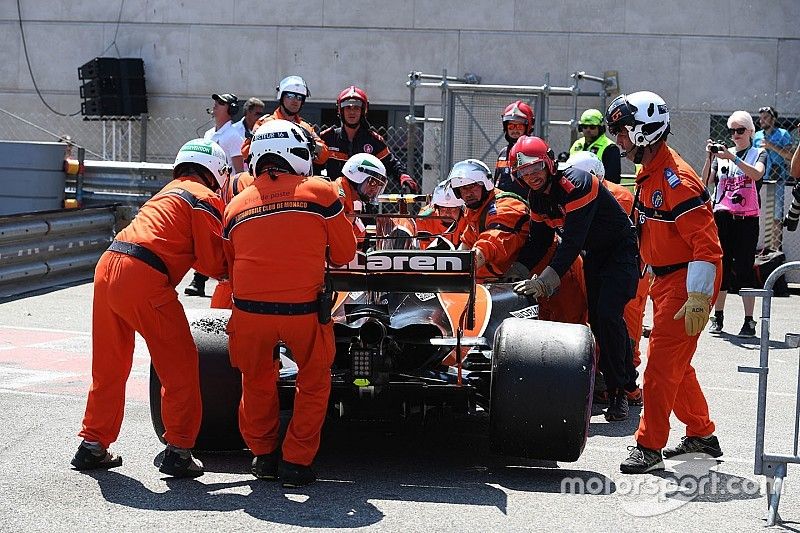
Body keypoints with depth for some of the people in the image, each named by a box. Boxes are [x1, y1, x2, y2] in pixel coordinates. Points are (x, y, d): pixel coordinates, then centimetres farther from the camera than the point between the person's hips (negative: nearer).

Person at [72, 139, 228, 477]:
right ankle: (178, 452, 5)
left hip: (107, 268, 8)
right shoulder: (205, 198, 3)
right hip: (144, 279, -8)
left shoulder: (169, 192, 29)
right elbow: (213, 262, 0)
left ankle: (93, 446, 25)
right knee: (180, 365, 3)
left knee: (108, 366, 19)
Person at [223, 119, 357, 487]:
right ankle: (296, 462, 19)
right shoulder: (320, 191, 2)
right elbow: (345, 253, 9)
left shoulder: (236, 205, 11)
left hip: (249, 309, 2)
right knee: (314, 382, 20)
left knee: (256, 382, 25)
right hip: (304, 310, -2)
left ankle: (263, 455, 33)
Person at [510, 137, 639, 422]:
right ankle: (628, 385, 22)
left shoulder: (576, 183, -29)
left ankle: (619, 392, -12)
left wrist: (546, 280, -39)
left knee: (608, 315, -21)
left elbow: (572, 242, -34)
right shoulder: (537, 196, -3)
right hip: (594, 256, 9)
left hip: (621, 251, -9)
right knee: (597, 321, 7)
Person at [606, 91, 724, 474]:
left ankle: (649, 446, 1)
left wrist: (698, 297, -27)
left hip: (686, 281, -10)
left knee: (662, 363, -7)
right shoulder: (649, 172, 9)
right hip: (664, 280, 10)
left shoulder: (676, 180, -23)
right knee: (675, 363, 17)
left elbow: (706, 244, -25)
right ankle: (702, 435, 31)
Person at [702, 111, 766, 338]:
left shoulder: (759, 153, 6)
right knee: (721, 267, 5)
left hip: (747, 218, -3)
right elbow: (706, 182, 2)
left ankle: (749, 321, -3)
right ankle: (718, 318, 13)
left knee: (744, 268, -5)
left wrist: (733, 158, -22)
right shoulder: (722, 153, 12)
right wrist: (709, 157, -11)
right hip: (722, 215, 3)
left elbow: (757, 174, -15)